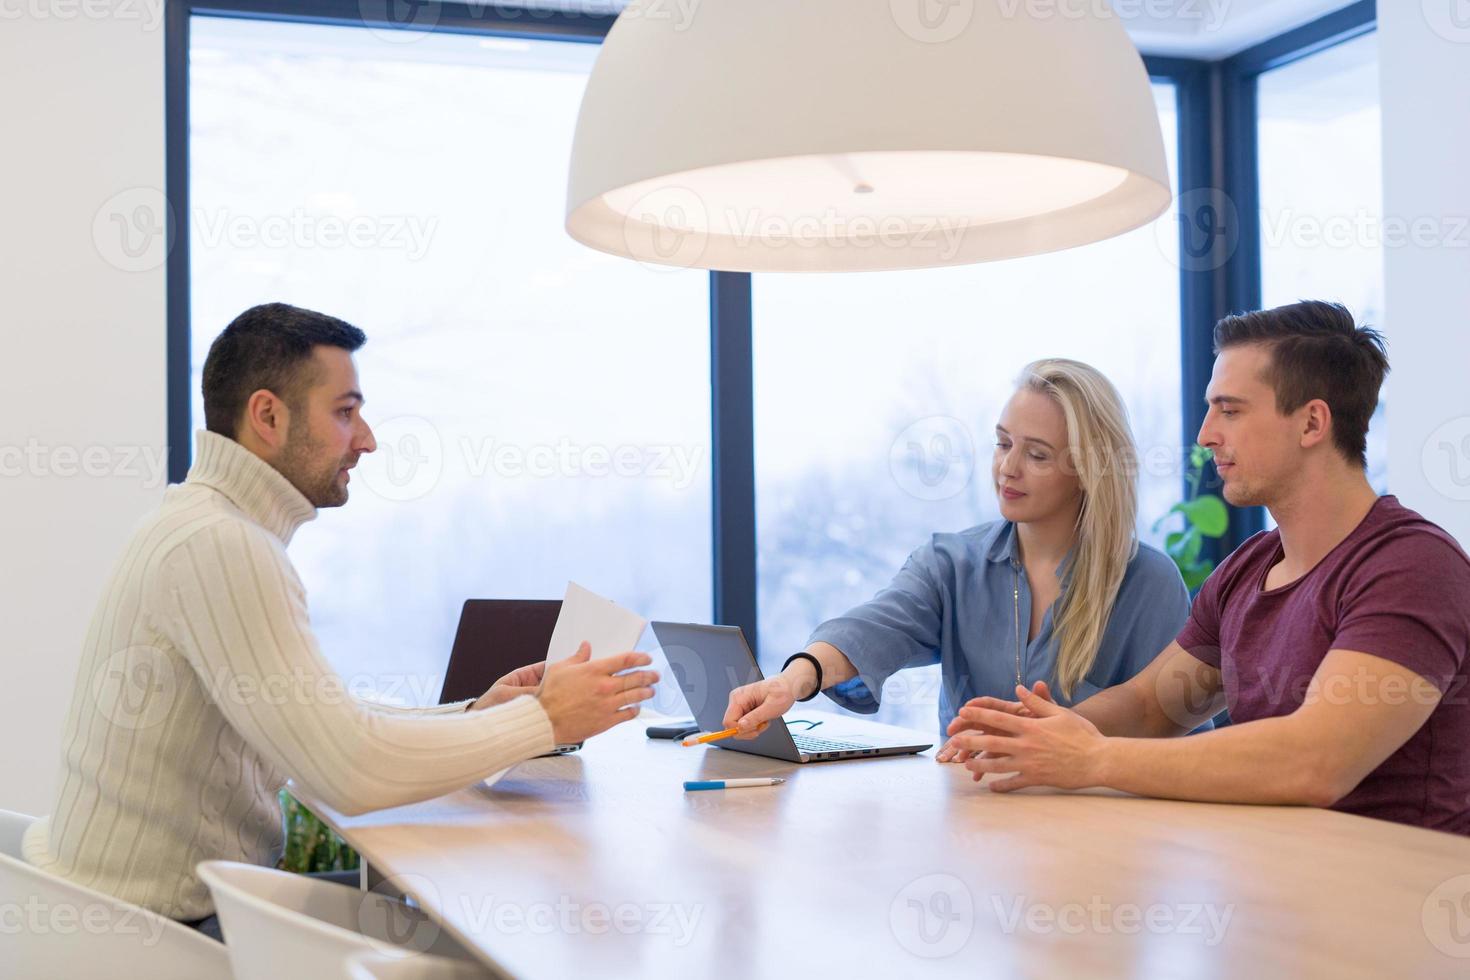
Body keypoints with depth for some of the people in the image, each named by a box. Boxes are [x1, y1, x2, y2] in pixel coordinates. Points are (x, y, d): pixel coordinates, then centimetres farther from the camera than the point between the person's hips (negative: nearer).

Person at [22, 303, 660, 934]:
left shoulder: (222, 530, 10)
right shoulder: (218, 545, -23)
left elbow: (325, 724, 13)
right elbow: (352, 769, -27)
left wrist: (476, 715, 1)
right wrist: (543, 720, -17)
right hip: (151, 932, -9)